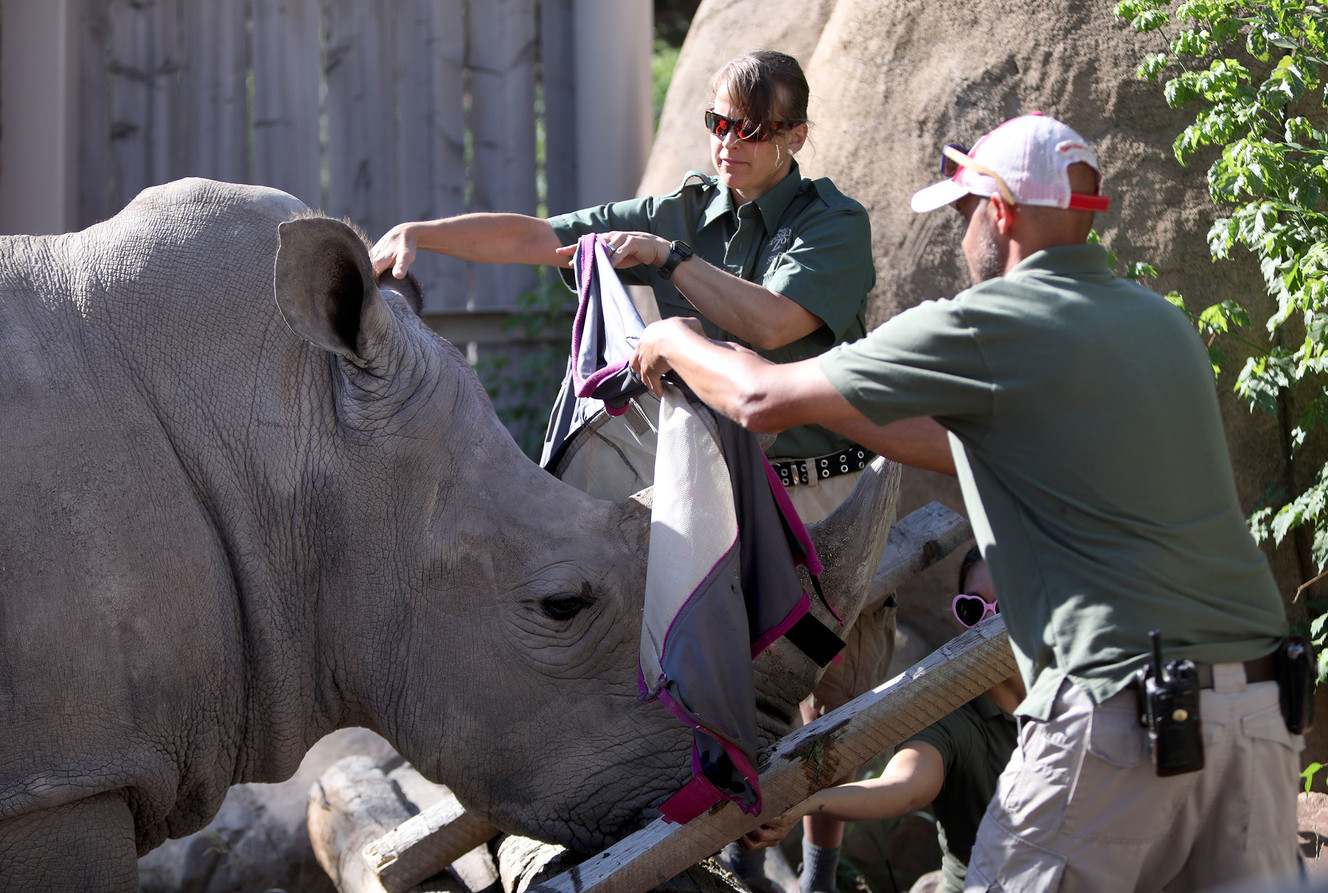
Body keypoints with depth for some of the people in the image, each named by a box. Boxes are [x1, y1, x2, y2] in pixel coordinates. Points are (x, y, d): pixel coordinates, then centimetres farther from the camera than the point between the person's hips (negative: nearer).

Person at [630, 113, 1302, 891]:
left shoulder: (988, 325, -5)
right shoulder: (1161, 322, 18)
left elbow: (764, 403, 2)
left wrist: (677, 342, 22)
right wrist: (832, 408, 37)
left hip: (1120, 709, -7)